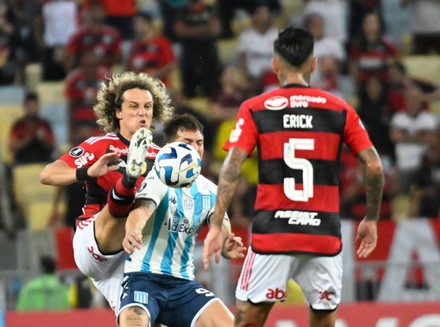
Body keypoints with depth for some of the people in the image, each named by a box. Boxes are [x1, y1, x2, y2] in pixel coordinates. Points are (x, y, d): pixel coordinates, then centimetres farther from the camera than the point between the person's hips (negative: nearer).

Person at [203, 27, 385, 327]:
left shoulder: (255, 109, 4)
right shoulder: (340, 111, 7)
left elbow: (232, 167, -6)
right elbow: (374, 167, 3)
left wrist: (216, 226, -7)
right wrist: (371, 219, 15)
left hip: (272, 234, -1)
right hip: (324, 235, 1)